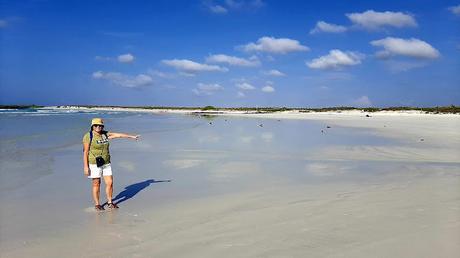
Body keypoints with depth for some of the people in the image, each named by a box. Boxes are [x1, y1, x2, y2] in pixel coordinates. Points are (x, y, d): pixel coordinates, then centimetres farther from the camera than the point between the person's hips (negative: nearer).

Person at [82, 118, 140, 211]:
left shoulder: (105, 134, 4)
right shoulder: (88, 136, -11)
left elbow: (118, 135, 8)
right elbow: (85, 152, -11)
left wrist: (132, 136, 11)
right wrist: (86, 166, -14)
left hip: (106, 163, 5)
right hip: (95, 164, -5)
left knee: (110, 183, 4)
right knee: (96, 184, 3)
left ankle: (110, 203, 19)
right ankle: (97, 204, 17)